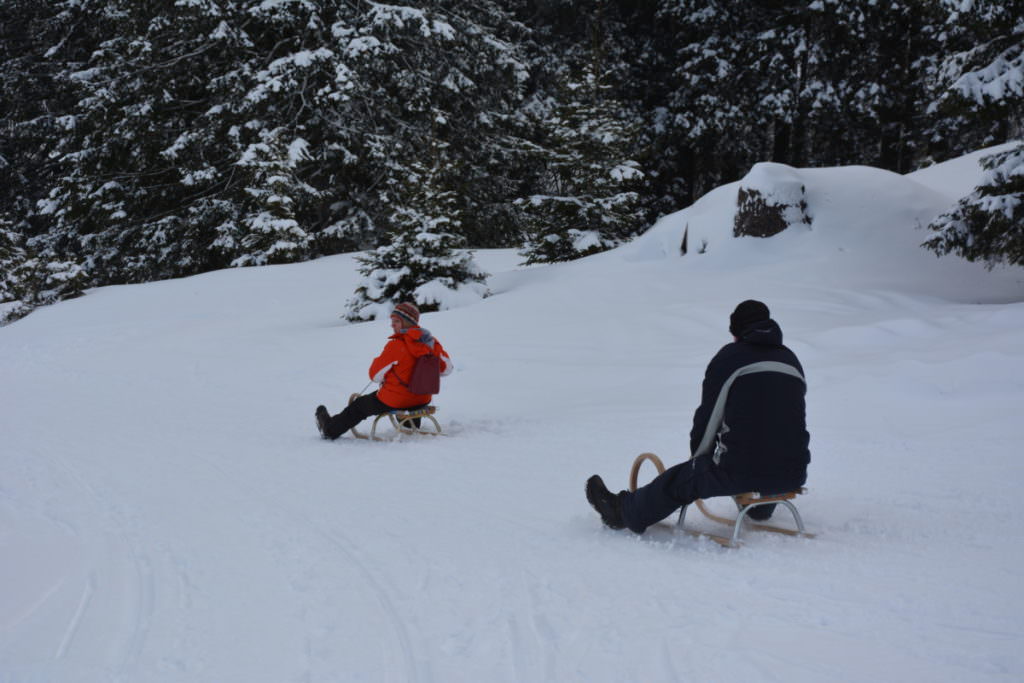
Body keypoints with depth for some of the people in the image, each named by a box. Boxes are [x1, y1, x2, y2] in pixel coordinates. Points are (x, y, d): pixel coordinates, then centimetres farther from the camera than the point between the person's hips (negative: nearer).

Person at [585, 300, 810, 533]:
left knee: (682, 479, 16)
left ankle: (625, 512, 33)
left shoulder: (729, 358, -1)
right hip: (792, 475, 4)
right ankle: (759, 508, 65)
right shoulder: (792, 361, 13)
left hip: (742, 472, -4)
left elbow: (708, 416, 1)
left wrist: (698, 458, 19)